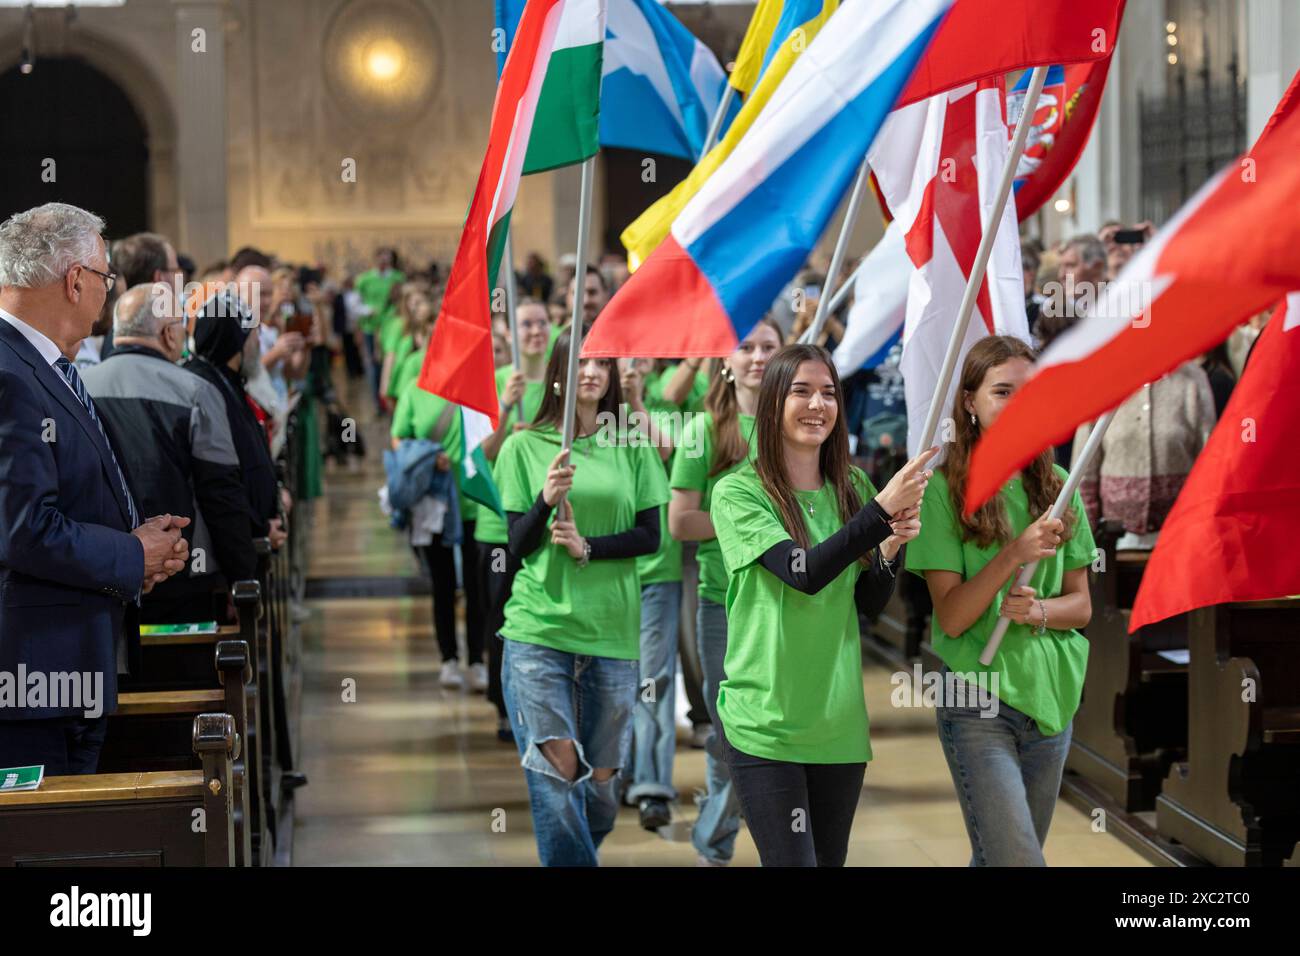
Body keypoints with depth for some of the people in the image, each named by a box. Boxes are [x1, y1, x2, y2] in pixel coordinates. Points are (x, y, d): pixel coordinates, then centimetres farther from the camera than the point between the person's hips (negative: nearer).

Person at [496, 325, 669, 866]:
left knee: (601, 779, 6)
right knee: (556, 773, -11)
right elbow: (519, 544, 0)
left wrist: (588, 547, -13)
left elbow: (650, 536, 2)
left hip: (612, 633, 2)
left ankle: (579, 856, 27)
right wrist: (546, 500, -19)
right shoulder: (524, 446, 4)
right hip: (539, 631, -2)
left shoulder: (632, 447, 7)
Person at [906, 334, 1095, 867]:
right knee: (1018, 859, -14)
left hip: (1051, 696, 5)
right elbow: (950, 618, -11)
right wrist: (1012, 555, -24)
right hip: (978, 701, -5)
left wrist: (1038, 611, -12)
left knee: (996, 855, 13)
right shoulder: (943, 489, -7)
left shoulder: (1056, 486, 6)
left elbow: (1080, 605, 9)